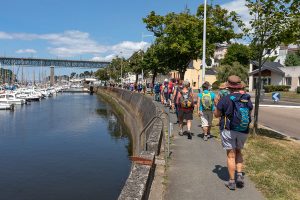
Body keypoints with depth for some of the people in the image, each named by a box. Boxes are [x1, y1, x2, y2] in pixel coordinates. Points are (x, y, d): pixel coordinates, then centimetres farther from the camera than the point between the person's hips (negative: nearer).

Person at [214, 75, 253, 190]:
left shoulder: (225, 99, -14)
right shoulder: (247, 99, -1)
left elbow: (217, 114, -4)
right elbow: (249, 113, 14)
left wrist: (217, 103, 12)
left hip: (228, 130, -4)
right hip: (243, 131, 4)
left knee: (231, 155, 5)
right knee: (238, 152, 24)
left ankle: (232, 182, 11)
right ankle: (239, 175, 11)